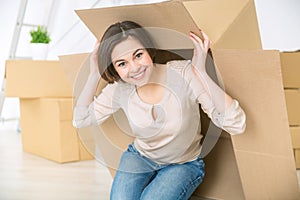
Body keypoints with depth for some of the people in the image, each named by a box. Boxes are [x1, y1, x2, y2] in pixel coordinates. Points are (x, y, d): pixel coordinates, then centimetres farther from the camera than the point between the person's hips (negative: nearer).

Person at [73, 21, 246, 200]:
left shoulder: (183, 74, -26)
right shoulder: (120, 89, -13)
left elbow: (237, 125, -30)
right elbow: (81, 119, -2)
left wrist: (201, 72, -39)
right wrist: (94, 75, -15)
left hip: (184, 164, -2)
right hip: (139, 156, 3)